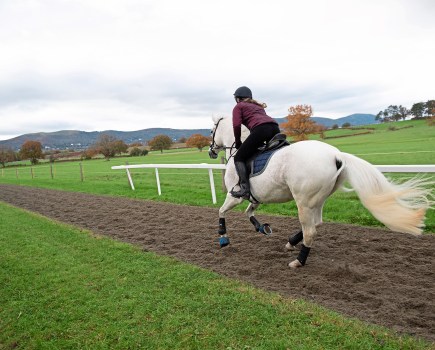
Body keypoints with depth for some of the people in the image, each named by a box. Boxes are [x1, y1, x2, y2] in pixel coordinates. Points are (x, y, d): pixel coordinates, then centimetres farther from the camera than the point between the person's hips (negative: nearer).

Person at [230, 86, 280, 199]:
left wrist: (238, 143, 16)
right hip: (275, 127, 7)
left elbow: (237, 125, 6)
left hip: (260, 129, -7)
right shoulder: (259, 106, 39)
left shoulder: (238, 106, 20)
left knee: (239, 158, 1)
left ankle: (244, 188, -16)